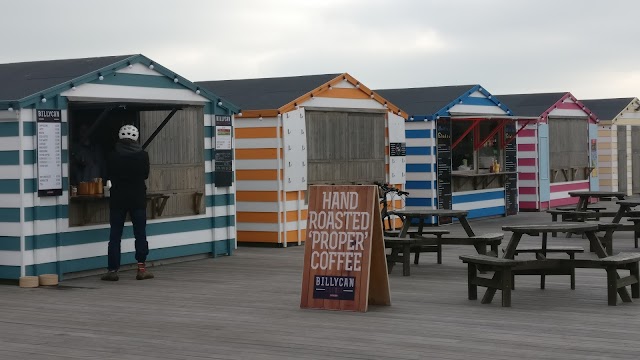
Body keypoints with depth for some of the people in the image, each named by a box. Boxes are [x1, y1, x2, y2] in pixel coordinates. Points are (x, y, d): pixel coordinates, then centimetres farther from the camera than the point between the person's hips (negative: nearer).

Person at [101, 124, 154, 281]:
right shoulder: (143, 155, -4)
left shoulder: (113, 156, -6)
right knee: (140, 234, 7)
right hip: (138, 198, 0)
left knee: (115, 235, 4)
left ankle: (112, 270, 2)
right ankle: (141, 268, 3)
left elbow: (108, 175, 5)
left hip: (118, 198, 0)